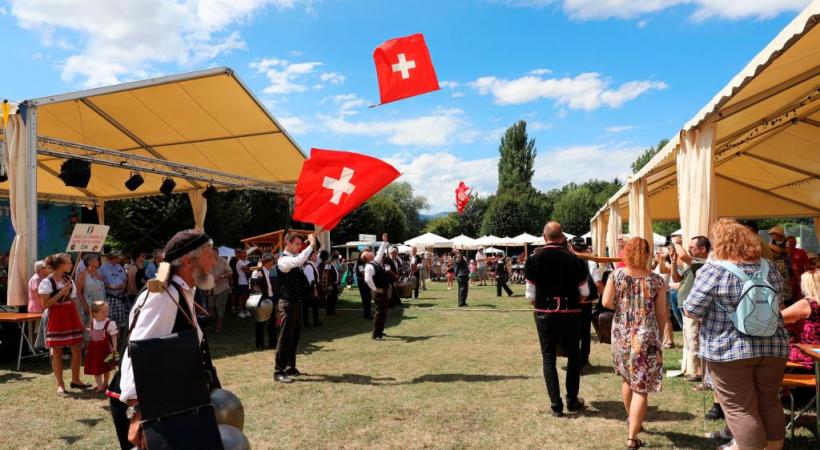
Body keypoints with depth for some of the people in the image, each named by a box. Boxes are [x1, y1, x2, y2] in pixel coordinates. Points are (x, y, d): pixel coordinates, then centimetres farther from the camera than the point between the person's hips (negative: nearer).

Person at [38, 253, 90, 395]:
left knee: (77, 350, 7)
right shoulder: (46, 282, -9)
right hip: (56, 318, -6)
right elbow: (44, 304, -13)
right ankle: (60, 384, 13)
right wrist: (61, 293, -18)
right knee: (57, 352, 2)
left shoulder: (69, 280, 10)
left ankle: (75, 380, 21)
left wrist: (80, 320, 11)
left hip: (71, 317, 6)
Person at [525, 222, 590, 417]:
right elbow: (584, 292, -1)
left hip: (544, 314, 0)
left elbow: (530, 295, -5)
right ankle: (572, 400, 24)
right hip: (570, 314, 1)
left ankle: (556, 404, 8)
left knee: (548, 357, 9)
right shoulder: (574, 259, -8)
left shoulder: (534, 259, -8)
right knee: (573, 355, 18)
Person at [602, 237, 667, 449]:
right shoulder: (656, 280, -5)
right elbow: (662, 315, -3)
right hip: (646, 337, -3)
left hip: (621, 335, 3)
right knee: (641, 387, 2)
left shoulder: (616, 275, -4)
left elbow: (606, 302, -11)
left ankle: (632, 419, 41)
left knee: (627, 379, 23)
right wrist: (657, 333, 14)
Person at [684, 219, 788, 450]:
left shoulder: (713, 270, -14)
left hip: (730, 350, -6)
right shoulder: (769, 268, 5)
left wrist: (713, 309, 8)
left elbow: (691, 311, -12)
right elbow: (777, 304, 19)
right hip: (773, 347, 6)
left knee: (740, 409, 3)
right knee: (770, 404, 19)